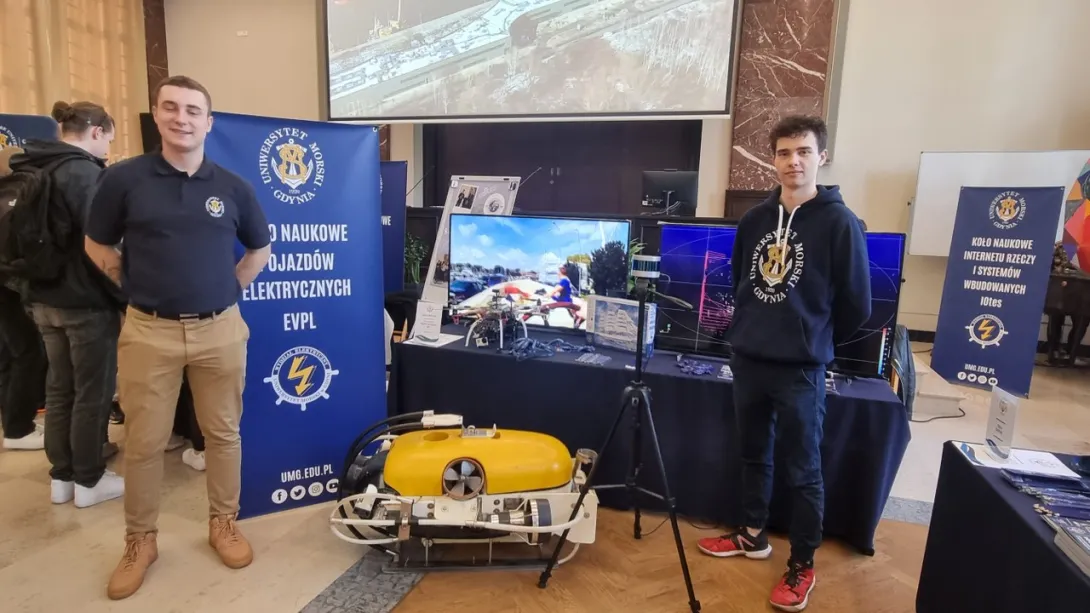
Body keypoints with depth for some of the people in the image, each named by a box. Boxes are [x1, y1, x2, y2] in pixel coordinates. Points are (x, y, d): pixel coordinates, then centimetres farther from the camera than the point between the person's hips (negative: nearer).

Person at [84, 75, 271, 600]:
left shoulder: (232, 187, 3)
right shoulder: (123, 179, -2)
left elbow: (260, 249, 15)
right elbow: (97, 245, 9)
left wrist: (231, 289, 7)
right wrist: (137, 288, 3)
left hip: (220, 330, 1)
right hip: (149, 332, -1)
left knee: (223, 433, 11)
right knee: (143, 443, 8)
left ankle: (223, 524, 29)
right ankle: (140, 541, 27)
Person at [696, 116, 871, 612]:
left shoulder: (839, 222, -9)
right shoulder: (755, 219, 6)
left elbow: (857, 305, -5)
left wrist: (816, 341, 6)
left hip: (801, 368, -5)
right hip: (748, 359, 5)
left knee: (803, 470, 6)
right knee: (754, 454, 18)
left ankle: (803, 565, 23)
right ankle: (754, 535, 37)